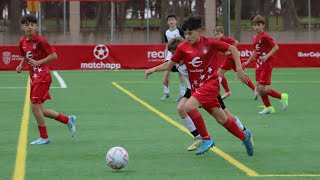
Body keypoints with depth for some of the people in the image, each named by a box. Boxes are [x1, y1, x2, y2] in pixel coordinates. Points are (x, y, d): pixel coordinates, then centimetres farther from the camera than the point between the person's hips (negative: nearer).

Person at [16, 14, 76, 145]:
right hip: (33, 77, 8)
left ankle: (44, 137, 3)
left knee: (35, 107, -11)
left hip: (42, 76, -8)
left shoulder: (39, 40, -13)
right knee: (39, 110, 8)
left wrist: (38, 62, -19)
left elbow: (54, 56, -13)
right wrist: (21, 65, 6)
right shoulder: (22, 41, 9)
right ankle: (68, 120, 23)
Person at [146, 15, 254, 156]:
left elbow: (232, 49, -2)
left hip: (210, 83, -5)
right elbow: (169, 65, 5)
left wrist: (239, 69, -9)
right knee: (221, 119, 10)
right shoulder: (183, 47, 0)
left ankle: (206, 139, -13)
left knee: (189, 106, -27)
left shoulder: (210, 43, -10)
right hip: (195, 87, 5)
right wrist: (154, 69, -12)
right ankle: (244, 136, 34)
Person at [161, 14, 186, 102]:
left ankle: (182, 94, 6)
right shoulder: (166, 32, 9)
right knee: (166, 72, -6)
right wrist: (165, 57, 11)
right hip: (170, 53, 4)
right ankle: (166, 93, 3)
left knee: (180, 73, 0)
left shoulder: (179, 31, -6)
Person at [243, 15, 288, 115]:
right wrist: (248, 61, 21)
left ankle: (282, 97, 6)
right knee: (259, 87, 7)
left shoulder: (265, 37, -14)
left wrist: (267, 56, -25)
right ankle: (269, 107, 18)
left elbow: (276, 47, -16)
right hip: (258, 65, 8)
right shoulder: (255, 37, 11)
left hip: (266, 65, -8)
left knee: (262, 89, -12)